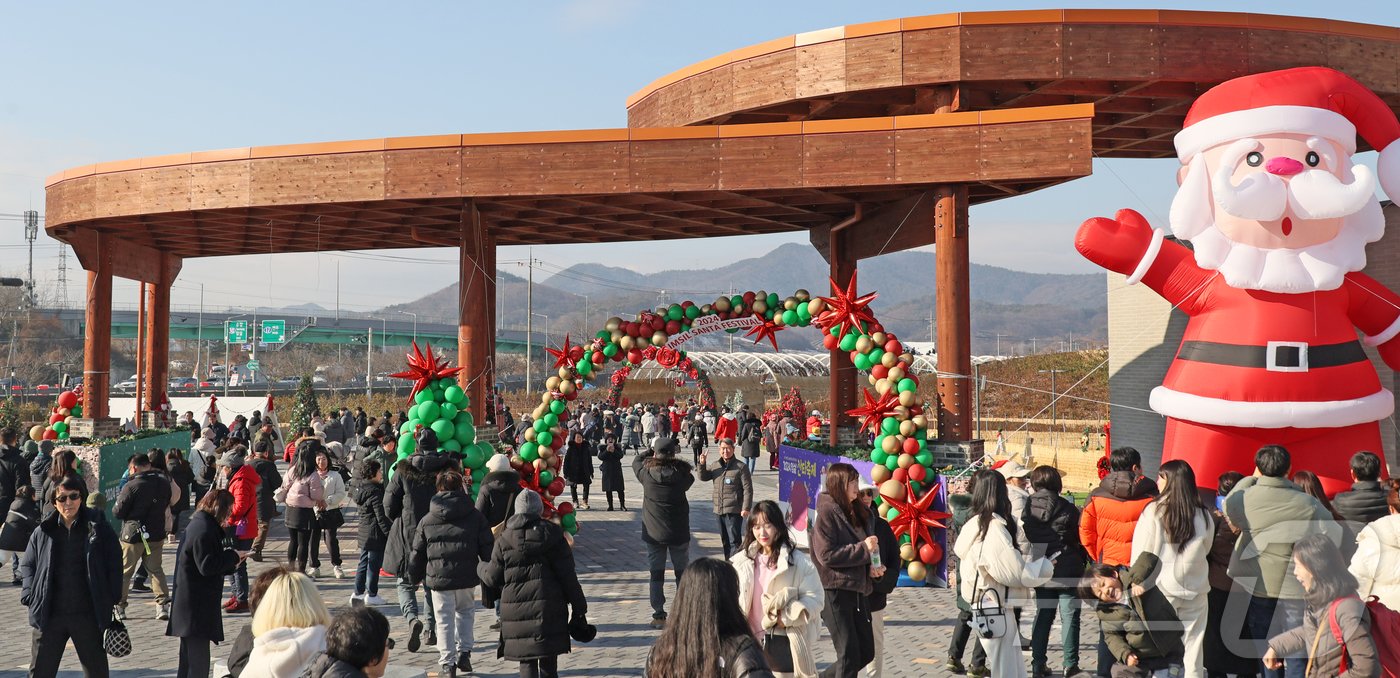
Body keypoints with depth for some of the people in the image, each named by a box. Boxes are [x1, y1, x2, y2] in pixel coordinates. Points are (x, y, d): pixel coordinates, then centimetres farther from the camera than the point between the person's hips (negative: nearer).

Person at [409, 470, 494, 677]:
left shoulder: (426, 521, 2)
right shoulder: (475, 517, 0)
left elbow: (417, 553, 7)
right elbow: (487, 548, 1)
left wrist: (415, 578, 20)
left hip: (438, 578, -1)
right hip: (467, 577, 1)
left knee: (444, 620, 7)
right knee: (465, 612, 22)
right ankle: (464, 652, 14)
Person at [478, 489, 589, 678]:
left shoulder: (504, 539, 0)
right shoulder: (553, 534, -2)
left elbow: (493, 578, 6)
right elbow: (568, 576, -2)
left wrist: (481, 568, 29)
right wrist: (579, 607, 5)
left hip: (516, 610, 0)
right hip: (550, 609, 0)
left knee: (527, 662, 5)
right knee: (549, 662, 13)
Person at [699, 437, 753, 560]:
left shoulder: (740, 467, -7)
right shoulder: (715, 466, 11)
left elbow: (748, 489, -9)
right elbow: (703, 477, 14)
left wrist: (746, 508, -15)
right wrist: (702, 464, -3)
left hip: (734, 511, -6)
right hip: (719, 510, 6)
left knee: (734, 541, -8)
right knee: (725, 540, 16)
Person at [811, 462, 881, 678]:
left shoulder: (855, 512, 13)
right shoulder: (827, 512, -11)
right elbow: (826, 555, -18)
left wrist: (870, 567, 1)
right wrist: (863, 549, -17)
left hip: (857, 590, 8)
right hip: (835, 590, -8)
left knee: (866, 652, 10)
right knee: (849, 655, -4)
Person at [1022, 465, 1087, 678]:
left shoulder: (1028, 509, -2)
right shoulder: (1068, 509, -9)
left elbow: (1024, 539, 3)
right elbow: (1081, 539, -4)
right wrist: (1083, 564, 8)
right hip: (1068, 571, -3)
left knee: (1042, 616, 12)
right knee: (1069, 616, 6)